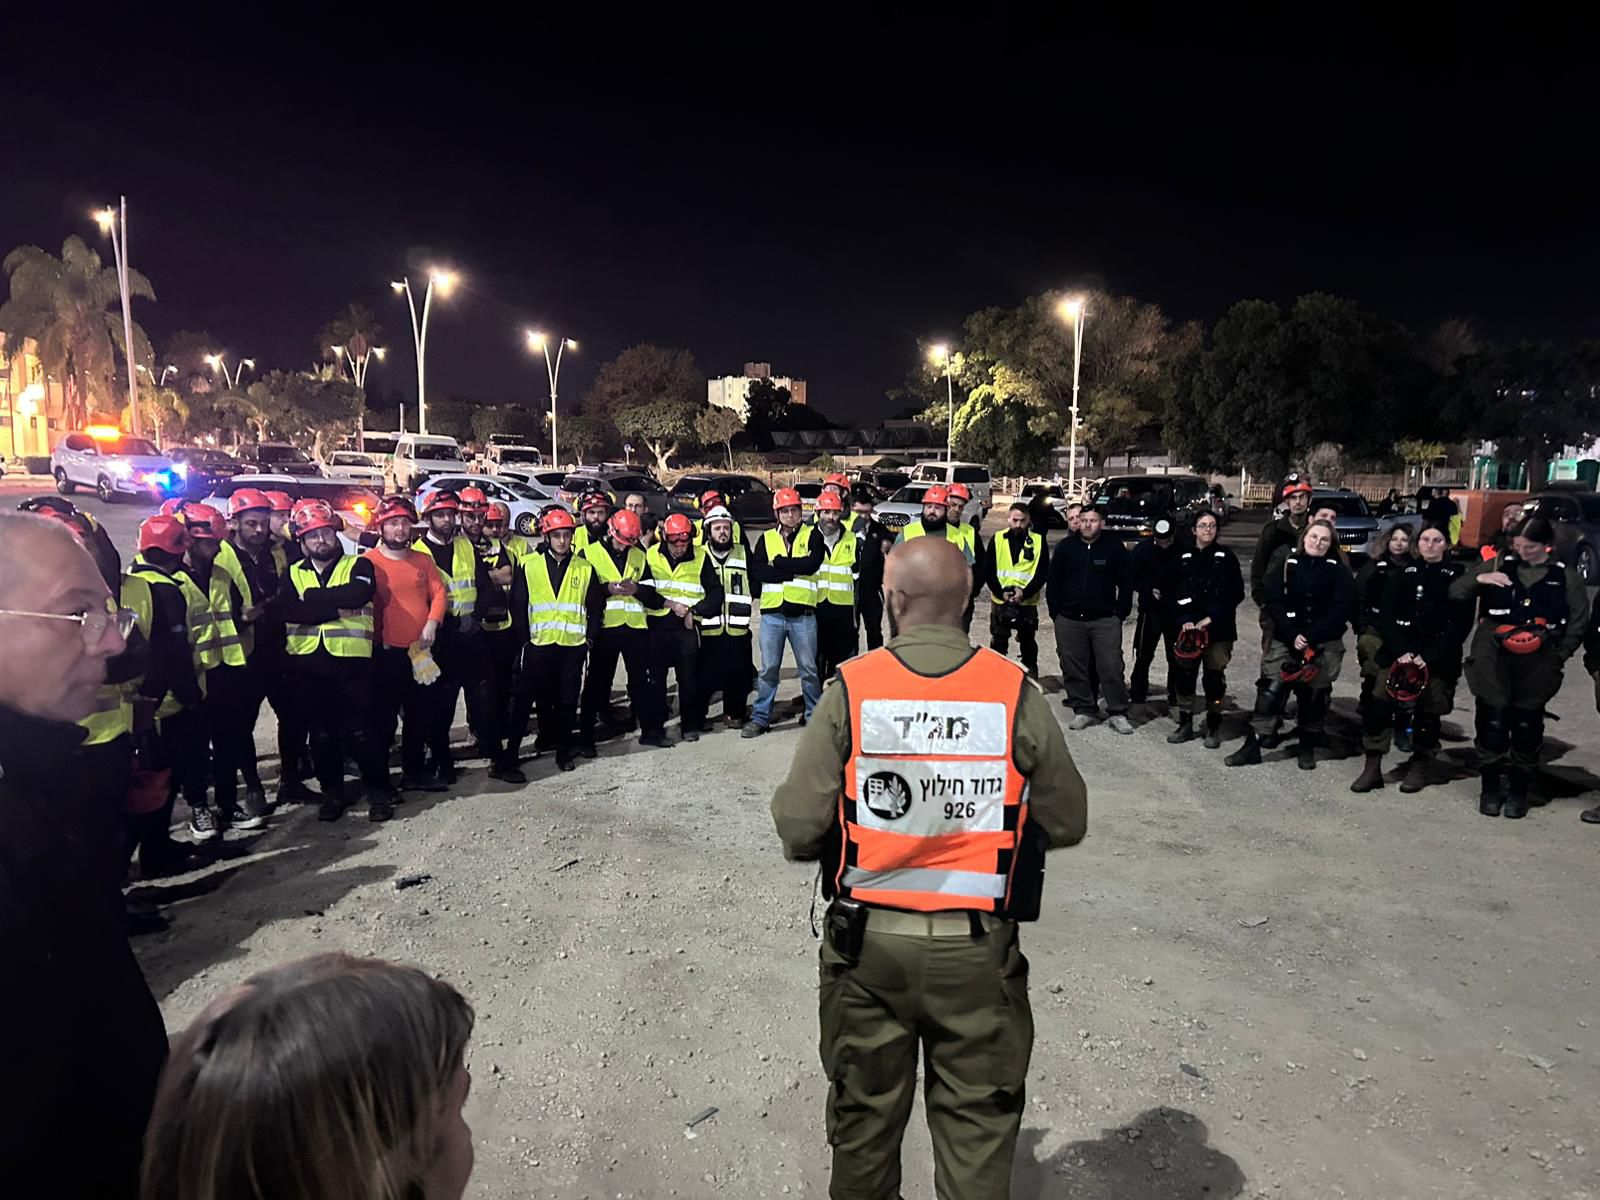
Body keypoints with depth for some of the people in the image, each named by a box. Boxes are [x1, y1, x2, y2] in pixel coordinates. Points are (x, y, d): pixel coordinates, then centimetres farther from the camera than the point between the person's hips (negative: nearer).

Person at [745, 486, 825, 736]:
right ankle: (760, 718, 14)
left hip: (803, 614, -1)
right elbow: (757, 571, -7)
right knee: (768, 668, 5)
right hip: (772, 612, 1)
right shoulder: (766, 539, 9)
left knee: (808, 668, 7)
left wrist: (778, 562, -9)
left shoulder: (812, 536, 5)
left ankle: (814, 714, 21)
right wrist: (794, 572, -11)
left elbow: (812, 564, -14)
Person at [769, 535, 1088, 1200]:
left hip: (868, 943, 1)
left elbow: (797, 830, -13)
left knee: (864, 1118, 22)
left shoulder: (850, 689, -13)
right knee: (978, 1122, 17)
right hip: (978, 949, 0)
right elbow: (1066, 823, 0)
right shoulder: (1018, 694, -10)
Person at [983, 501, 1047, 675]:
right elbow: (987, 570, -3)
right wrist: (1001, 593, -14)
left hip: (1028, 603, 0)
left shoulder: (1039, 541, -2)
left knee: (1028, 643, 12)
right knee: (998, 644, 10)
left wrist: (1025, 593, -17)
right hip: (1000, 602, 1)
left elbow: (1043, 573, -5)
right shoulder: (997, 539, -1)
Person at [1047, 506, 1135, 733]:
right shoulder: (1066, 546, 5)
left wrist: (1120, 614, 0)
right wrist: (1056, 613, 2)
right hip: (1069, 621, 2)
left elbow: (1126, 584, 5)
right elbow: (1053, 582, 8)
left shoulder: (1114, 548, 2)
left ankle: (1118, 713, 6)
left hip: (1105, 620, -2)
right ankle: (1083, 710, 17)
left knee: (1112, 668, -4)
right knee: (1073, 669, 6)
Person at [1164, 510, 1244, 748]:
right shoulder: (1183, 556, 7)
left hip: (1218, 629, -2)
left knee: (1214, 677, 2)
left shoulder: (1227, 557, 2)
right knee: (1184, 675, 5)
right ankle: (1185, 723, 18)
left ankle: (1214, 727, 15)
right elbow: (1171, 593, 5)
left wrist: (1211, 618, -11)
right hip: (1186, 628, 2)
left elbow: (1236, 593, -2)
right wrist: (1183, 620, -9)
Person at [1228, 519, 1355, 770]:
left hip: (1324, 644, 0)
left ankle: (1307, 747, 24)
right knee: (1270, 691, -5)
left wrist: (1311, 638, -18)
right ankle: (1253, 745, -1)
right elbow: (1274, 603, -6)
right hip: (1286, 641, 0)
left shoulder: (1339, 571, 0)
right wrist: (1292, 636, -18)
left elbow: (1342, 609, -10)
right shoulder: (1287, 565, 1)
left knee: (1315, 696, 8)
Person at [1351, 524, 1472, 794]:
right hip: (1397, 652, 1)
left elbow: (1460, 624, -4)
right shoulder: (1401, 572, 9)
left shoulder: (1458, 575, 3)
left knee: (1428, 711, 0)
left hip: (1438, 658, -1)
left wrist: (1428, 657, -13)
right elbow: (1385, 614, 2)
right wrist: (1400, 651, -12)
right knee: (1377, 704, -10)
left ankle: (1419, 767, 19)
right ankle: (1372, 767, -4)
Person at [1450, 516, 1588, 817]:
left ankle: (1518, 790, 20)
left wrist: (1557, 656, 0)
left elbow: (1578, 622, 9)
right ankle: (1490, 787, 15)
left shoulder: (1566, 576, 7)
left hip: (1537, 663, 0)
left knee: (1527, 724, 6)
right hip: (1493, 657, 0)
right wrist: (1479, 578, -15)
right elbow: (1454, 592, 3)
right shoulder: (1497, 565, 6)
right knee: (1491, 721, 1)